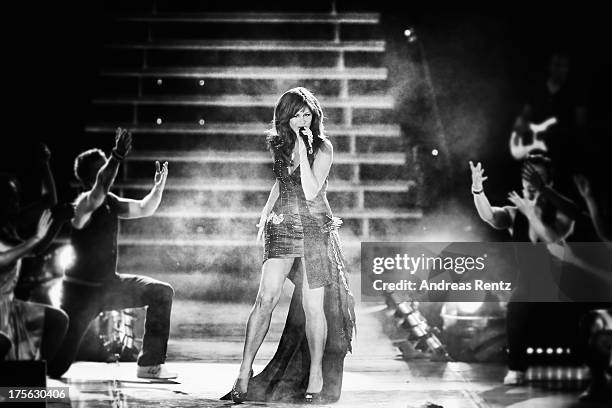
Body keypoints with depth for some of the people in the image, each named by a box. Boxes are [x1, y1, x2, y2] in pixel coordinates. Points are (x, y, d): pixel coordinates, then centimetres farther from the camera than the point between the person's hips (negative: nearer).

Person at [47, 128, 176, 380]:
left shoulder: (110, 202, 4)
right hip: (81, 291, -8)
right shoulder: (83, 204, -20)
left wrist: (158, 187, -6)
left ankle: (150, 364, 4)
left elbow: (144, 209, 12)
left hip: (108, 285, 8)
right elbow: (98, 192, -41)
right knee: (55, 367, -9)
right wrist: (117, 157, -51)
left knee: (161, 293, -1)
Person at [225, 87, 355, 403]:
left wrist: (303, 147, -21)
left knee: (312, 306, -2)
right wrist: (266, 211, 17)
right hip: (282, 227, 3)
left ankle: (316, 375, 12)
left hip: (315, 229, -3)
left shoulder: (322, 148, -7)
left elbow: (310, 191, -20)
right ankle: (245, 371, -5)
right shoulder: (279, 144, 8)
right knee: (266, 298, -9)